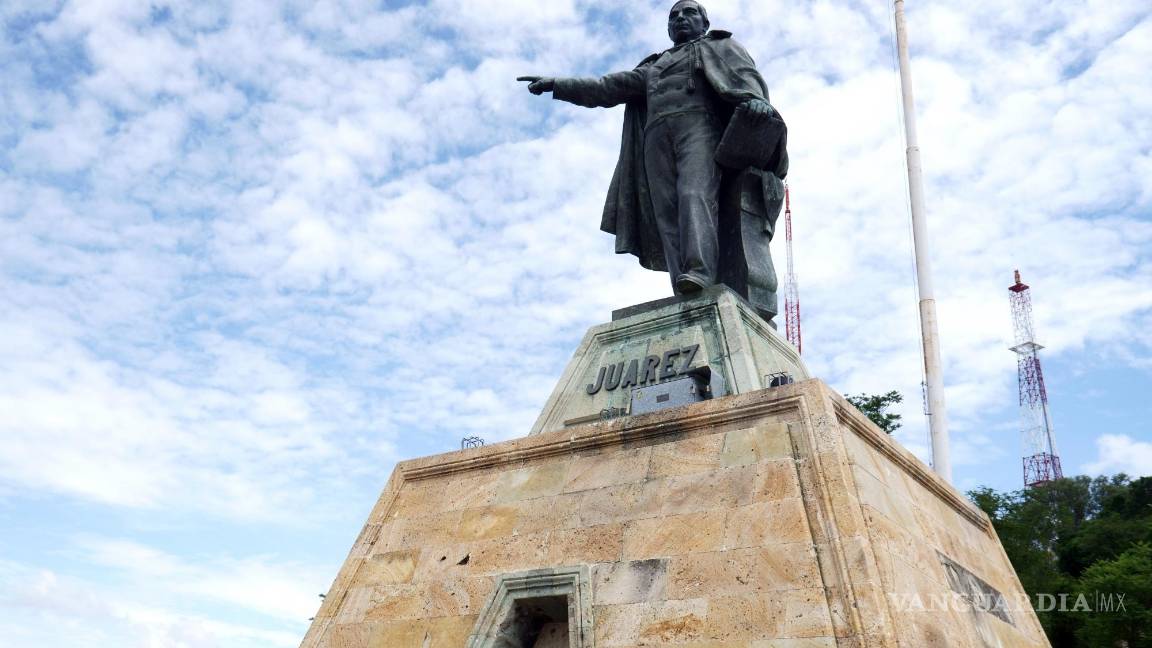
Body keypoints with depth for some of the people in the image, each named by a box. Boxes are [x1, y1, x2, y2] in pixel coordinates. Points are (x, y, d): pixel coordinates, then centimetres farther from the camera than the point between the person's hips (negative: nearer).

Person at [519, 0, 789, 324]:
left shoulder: (720, 47, 25)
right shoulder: (653, 67, 37)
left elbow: (746, 76, 5)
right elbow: (609, 87, 31)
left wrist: (756, 101, -19)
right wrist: (557, 85, 22)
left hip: (700, 126, -4)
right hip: (657, 138, 4)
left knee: (695, 194, -31)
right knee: (668, 220, -16)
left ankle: (699, 275, -50)